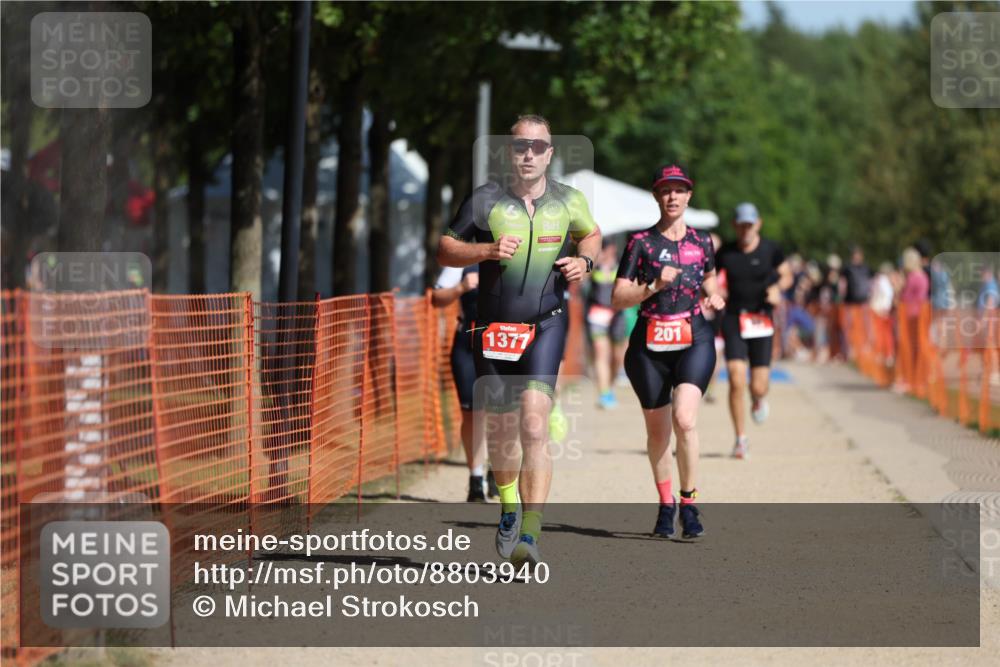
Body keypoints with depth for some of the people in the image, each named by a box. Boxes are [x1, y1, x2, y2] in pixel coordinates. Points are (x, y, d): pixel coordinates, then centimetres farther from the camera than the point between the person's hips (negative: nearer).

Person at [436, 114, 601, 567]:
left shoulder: (568, 202, 4)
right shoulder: (485, 201, 0)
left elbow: (591, 235, 24)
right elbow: (444, 250, 3)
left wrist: (584, 262, 2)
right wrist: (487, 250, -14)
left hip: (545, 326, -1)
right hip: (494, 328, 1)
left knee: (534, 425, -18)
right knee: (498, 430, 10)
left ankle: (529, 536, -22)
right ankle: (510, 507, 40)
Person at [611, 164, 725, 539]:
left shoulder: (701, 243, 9)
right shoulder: (641, 242, 0)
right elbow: (618, 299, -5)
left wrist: (713, 298, 6)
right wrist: (654, 286, -18)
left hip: (694, 340, 0)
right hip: (649, 344, 0)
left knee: (684, 419, -20)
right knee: (657, 430, 8)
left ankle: (689, 503, -9)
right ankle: (665, 504, 27)